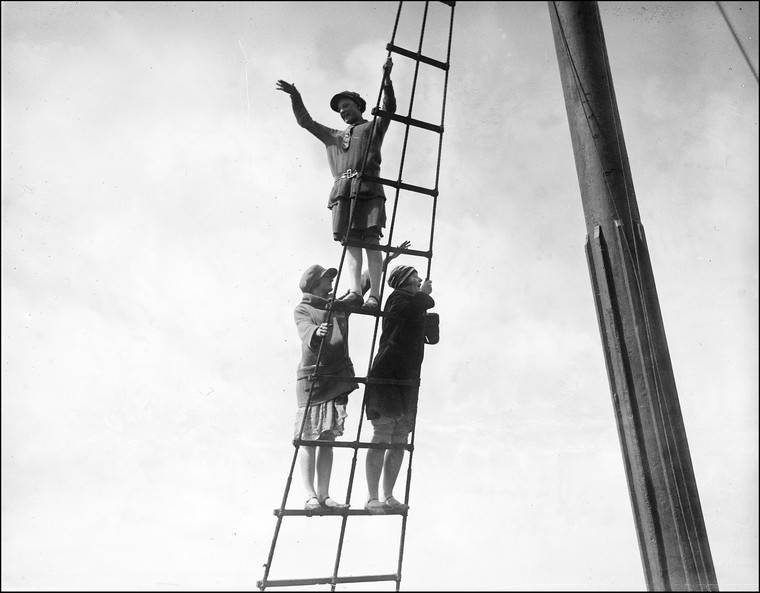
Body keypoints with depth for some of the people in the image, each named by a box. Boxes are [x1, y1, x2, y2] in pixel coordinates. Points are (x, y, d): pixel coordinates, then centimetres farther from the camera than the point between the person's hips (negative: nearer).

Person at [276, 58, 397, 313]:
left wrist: (386, 77, 0)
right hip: (342, 189, 4)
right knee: (350, 240, -11)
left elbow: (389, 107, 10)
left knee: (371, 239, -14)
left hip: (368, 186, -4)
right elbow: (305, 121, 35)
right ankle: (354, 292, -23)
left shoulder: (373, 127, 25)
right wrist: (295, 96, 26)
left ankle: (374, 295, -22)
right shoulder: (333, 136, 35)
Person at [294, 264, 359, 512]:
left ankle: (324, 496, 8)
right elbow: (306, 333, -18)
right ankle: (311, 496, -1)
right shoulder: (302, 309, 3)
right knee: (308, 440, -3)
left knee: (327, 439, 5)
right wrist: (318, 332, -40)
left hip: (338, 377, 5)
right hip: (311, 376, -4)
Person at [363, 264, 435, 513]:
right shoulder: (399, 298, -4)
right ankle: (372, 498, -1)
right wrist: (424, 293, -7)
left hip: (407, 379, 9)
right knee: (382, 436, -7)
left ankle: (388, 496, 13)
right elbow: (421, 305, -25)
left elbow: (432, 336, 23)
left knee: (400, 440, 6)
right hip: (386, 375, -9)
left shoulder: (413, 306, 22)